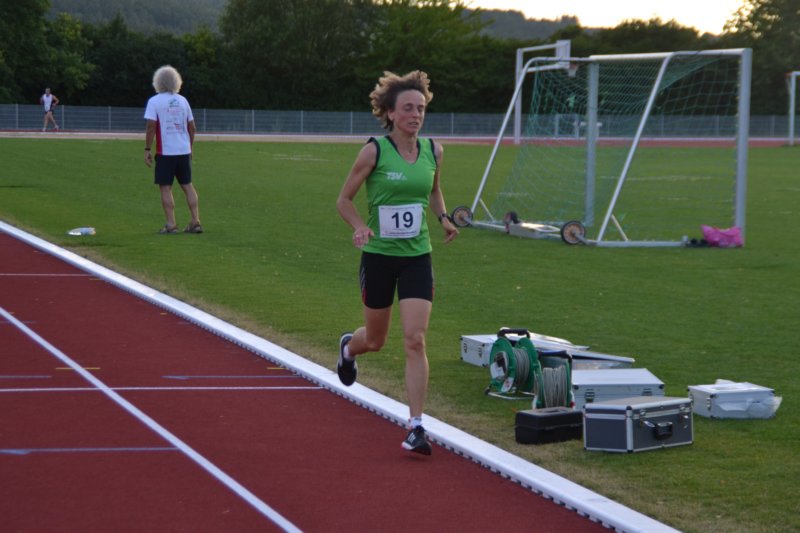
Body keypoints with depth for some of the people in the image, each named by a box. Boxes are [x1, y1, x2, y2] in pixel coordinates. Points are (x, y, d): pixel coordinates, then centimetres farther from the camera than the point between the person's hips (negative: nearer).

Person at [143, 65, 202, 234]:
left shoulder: (154, 101, -5)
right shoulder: (183, 101, 9)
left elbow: (151, 126, -12)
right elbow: (192, 127, 11)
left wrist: (147, 150, -7)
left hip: (165, 152, -4)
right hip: (184, 150, 4)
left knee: (165, 187, 1)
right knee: (187, 185, 11)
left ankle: (171, 224, -5)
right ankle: (196, 222, 7)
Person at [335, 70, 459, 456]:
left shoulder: (433, 151, 1)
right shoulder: (374, 152, -11)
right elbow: (344, 200, -3)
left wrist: (443, 218, 3)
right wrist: (360, 227, -21)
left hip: (417, 257, 2)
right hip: (378, 256, -2)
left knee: (415, 341, -10)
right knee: (376, 340, 14)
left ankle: (416, 426, -8)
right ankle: (348, 347, 53)